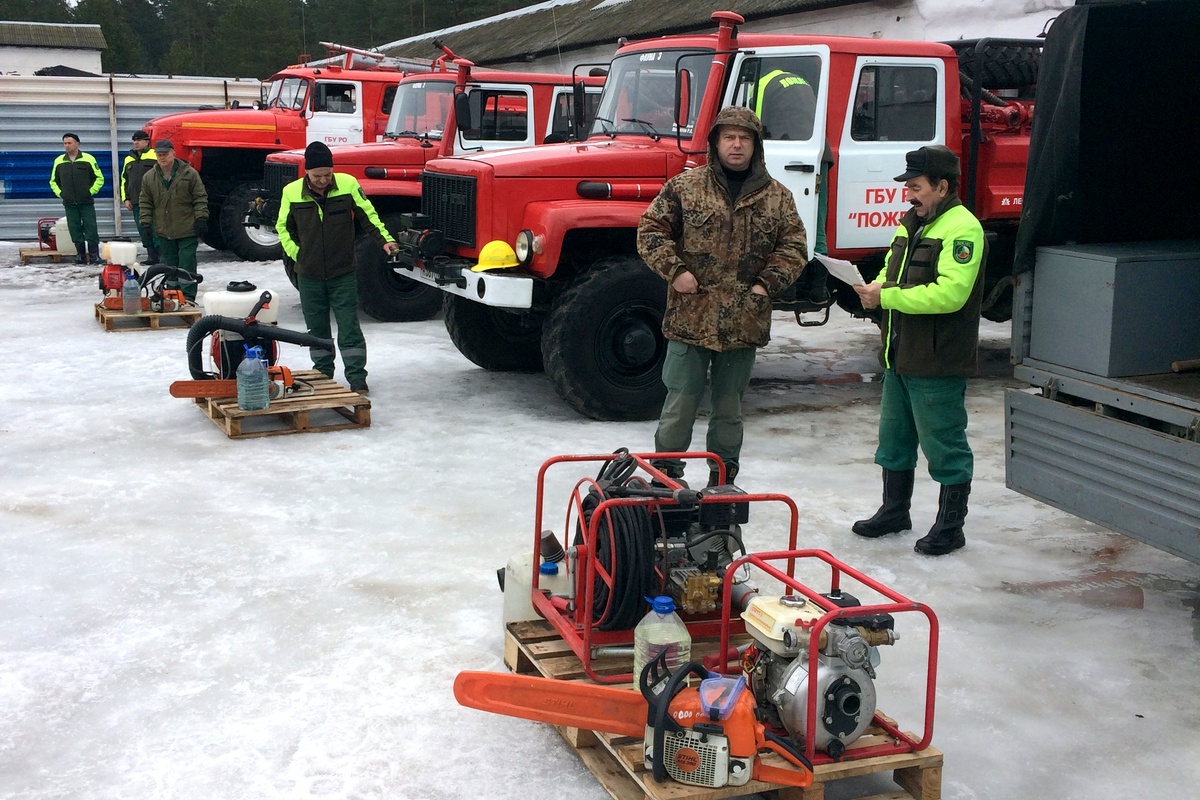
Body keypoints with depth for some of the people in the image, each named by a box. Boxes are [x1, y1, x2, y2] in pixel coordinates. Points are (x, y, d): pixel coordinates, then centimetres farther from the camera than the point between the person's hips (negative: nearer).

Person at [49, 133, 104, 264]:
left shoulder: (88, 159, 0)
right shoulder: (59, 161, 9)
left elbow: (99, 178, 6)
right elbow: (53, 181, 21)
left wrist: (91, 191, -3)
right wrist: (60, 193, 7)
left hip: (87, 203, -3)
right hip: (69, 204, 3)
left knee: (91, 229, -6)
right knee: (75, 230, 3)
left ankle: (94, 254, -2)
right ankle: (80, 254, 10)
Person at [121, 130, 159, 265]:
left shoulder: (155, 156, -1)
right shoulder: (129, 159, 19)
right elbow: (124, 180, 23)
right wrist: (125, 199, 13)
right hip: (136, 202, 6)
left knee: (156, 229, -8)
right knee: (143, 231, 5)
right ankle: (152, 257, 10)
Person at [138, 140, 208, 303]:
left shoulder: (189, 174, -4)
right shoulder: (149, 178, 5)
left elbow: (200, 198, -2)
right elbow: (145, 203, 10)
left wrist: (201, 219, -9)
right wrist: (145, 223, 3)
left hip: (187, 230, -4)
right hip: (164, 232, 4)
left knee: (187, 263, -3)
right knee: (169, 264, 10)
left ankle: (188, 296, 0)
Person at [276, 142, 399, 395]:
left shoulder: (348, 184, -8)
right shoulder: (291, 192, -5)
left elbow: (367, 215, 2)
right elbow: (283, 227, 10)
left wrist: (384, 240, -9)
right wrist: (297, 254, 1)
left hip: (343, 273, -2)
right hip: (309, 276, 2)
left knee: (349, 327, -1)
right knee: (317, 328, 11)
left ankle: (357, 378, 4)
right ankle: (322, 373, 24)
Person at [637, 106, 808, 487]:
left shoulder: (777, 196, 7)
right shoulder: (685, 186, 1)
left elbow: (793, 245, 9)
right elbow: (652, 230, 3)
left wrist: (767, 283, -4)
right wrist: (674, 270, -9)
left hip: (744, 322, 2)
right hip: (691, 316, -2)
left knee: (730, 404, 13)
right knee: (681, 400, 2)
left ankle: (723, 478, 25)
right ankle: (665, 472, 16)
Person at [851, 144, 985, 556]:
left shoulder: (962, 228, -16)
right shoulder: (911, 223, 15)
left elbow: (950, 293, -27)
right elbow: (892, 272, 24)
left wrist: (886, 297, -23)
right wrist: (876, 287, 0)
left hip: (938, 365, -9)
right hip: (900, 356, 10)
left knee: (944, 446, 2)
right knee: (894, 439, 18)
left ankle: (950, 527, 13)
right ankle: (894, 511, 33)